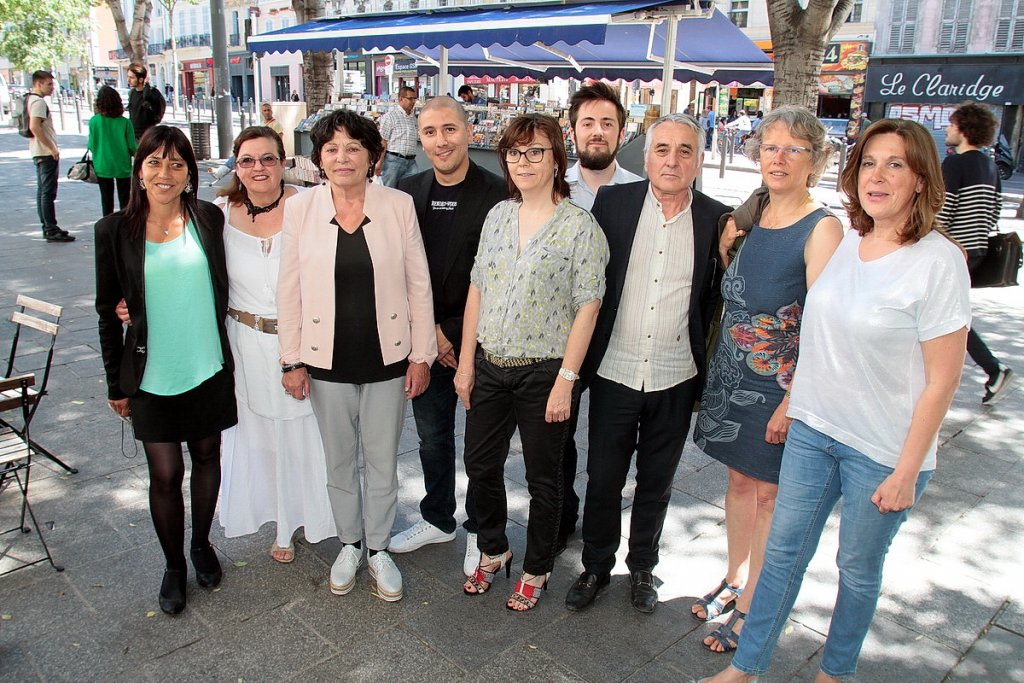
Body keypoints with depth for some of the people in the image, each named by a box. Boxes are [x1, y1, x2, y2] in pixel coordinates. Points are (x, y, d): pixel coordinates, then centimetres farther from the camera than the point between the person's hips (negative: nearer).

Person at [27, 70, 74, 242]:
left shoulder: (30, 99, 16)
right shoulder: (38, 101, -15)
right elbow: (34, 127, -25)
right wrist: (52, 148, -21)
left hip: (39, 153, 11)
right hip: (46, 153, -11)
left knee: (42, 191, 13)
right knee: (48, 192, -9)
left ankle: (47, 228, 20)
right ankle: (51, 230, -7)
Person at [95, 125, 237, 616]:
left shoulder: (209, 219, -2)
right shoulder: (115, 231, -4)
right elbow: (108, 311, 1)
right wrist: (115, 383, 3)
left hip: (208, 368, 1)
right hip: (151, 375, -1)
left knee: (207, 457, 15)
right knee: (165, 474, 4)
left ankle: (201, 544, 39)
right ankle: (173, 566, 27)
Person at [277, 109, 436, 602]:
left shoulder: (399, 205, -6)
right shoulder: (299, 209, -4)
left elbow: (419, 285, -2)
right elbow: (289, 290, 0)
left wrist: (421, 356, -3)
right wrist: (291, 360, -1)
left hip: (387, 360, 0)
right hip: (327, 362, 1)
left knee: (382, 462, 13)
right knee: (339, 461, 17)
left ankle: (378, 548, 35)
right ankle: (349, 544, 40)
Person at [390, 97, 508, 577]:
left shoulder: (498, 195, -12)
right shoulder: (408, 193, 3)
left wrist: (457, 335, -13)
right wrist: (429, 330, -5)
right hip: (425, 341, 4)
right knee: (431, 437, 18)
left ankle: (480, 531, 32)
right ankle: (437, 519, 40)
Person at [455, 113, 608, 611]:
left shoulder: (580, 225, -10)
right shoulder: (497, 216, 6)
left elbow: (587, 307, -12)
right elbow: (477, 290, 8)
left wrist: (565, 380, -16)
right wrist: (466, 360, 5)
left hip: (544, 371, -5)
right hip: (489, 365, 5)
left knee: (542, 477, 11)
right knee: (481, 466, 16)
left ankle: (536, 570, 33)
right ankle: (492, 550, 41)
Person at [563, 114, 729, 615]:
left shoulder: (716, 219, -3)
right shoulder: (613, 202, -3)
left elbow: (716, 299, 3)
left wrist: (705, 372, 2)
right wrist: (583, 358, 3)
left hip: (675, 380, 0)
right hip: (614, 371, 0)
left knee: (656, 484, 17)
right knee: (603, 479, 12)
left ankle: (642, 569, 39)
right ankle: (596, 568, 35)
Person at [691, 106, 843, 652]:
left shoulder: (822, 228, -14)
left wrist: (792, 400, -19)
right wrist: (725, 251, 2)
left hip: (780, 385, -6)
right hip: (731, 376, 7)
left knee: (769, 494, 7)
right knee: (739, 480, 19)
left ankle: (751, 608, 24)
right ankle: (736, 580, 37)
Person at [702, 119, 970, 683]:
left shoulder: (938, 262, -17)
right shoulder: (843, 241, 0)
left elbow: (941, 380, -14)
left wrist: (907, 471, -11)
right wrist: (793, 405, 11)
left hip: (882, 450, -4)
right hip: (812, 427, 5)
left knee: (858, 568, 15)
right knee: (783, 550, 13)